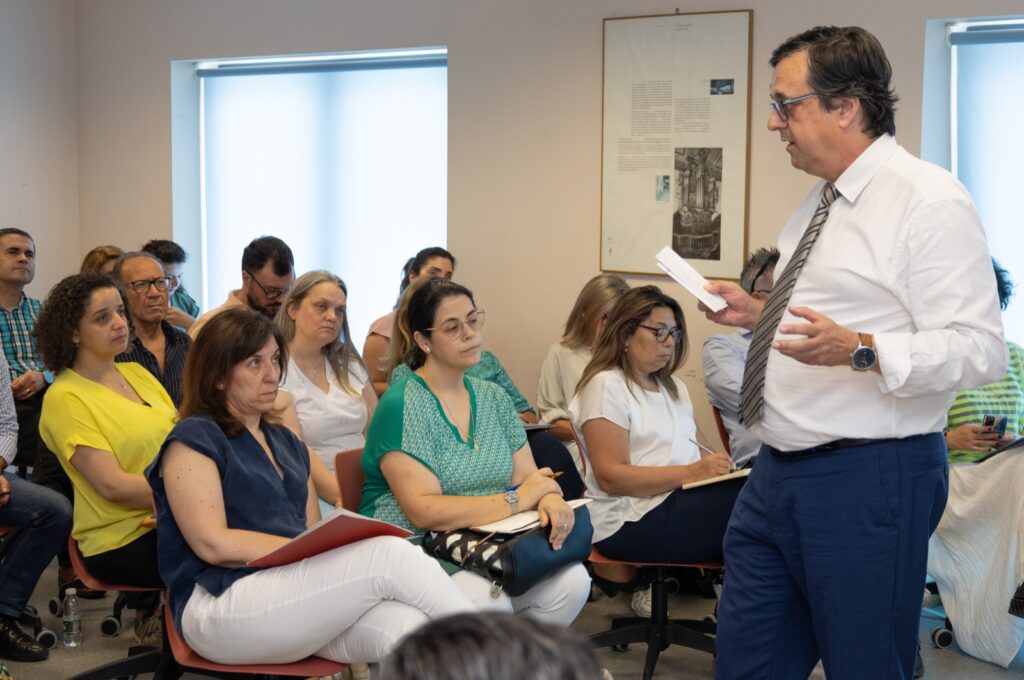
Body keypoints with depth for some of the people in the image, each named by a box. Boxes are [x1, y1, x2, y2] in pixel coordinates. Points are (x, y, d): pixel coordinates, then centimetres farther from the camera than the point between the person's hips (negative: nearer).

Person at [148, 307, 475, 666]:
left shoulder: (285, 442, 25)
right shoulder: (193, 440, 1)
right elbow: (212, 544, -10)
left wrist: (340, 542, -4)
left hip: (297, 589, 7)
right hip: (221, 606, -7)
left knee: (406, 626, -27)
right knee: (390, 555, -24)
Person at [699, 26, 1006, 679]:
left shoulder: (929, 201, -13)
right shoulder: (820, 203, 16)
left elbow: (977, 350, -20)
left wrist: (859, 350, -32)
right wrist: (758, 313, 13)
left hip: (868, 479, -9)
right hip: (778, 473, 9)